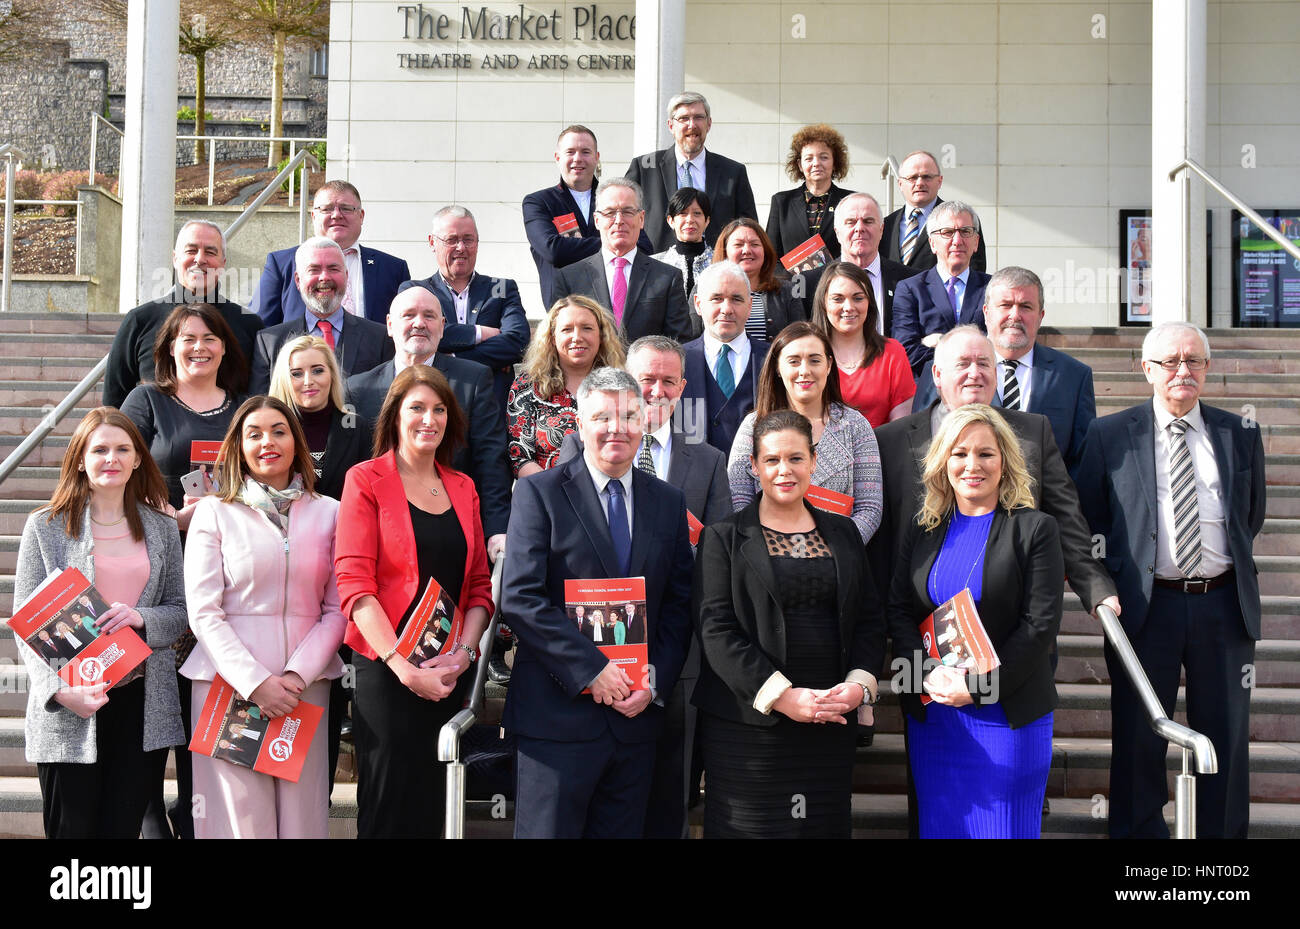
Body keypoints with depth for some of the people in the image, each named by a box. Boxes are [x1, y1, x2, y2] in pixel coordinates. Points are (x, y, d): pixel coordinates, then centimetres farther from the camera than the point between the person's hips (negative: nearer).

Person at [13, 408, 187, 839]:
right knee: (72, 830, 1)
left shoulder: (162, 528, 10)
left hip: (143, 703, 2)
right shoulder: (46, 527, 2)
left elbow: (180, 611, 10)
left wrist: (143, 619, -13)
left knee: (125, 827, 5)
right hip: (67, 708, -2)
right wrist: (60, 690, -16)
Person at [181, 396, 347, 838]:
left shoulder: (327, 513, 11)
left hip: (306, 685, 2)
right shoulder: (214, 512, 5)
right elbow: (203, 612, -1)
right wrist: (255, 682, -12)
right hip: (229, 683, -2)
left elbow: (337, 610, 7)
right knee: (241, 819, -5)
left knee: (302, 818, 0)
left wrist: (298, 675, -8)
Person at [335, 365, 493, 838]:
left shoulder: (463, 488, 13)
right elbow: (354, 584, -10)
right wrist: (404, 667, -17)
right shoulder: (366, 480, -2)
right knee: (390, 809, 0)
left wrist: (463, 653, -6)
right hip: (386, 671, -4)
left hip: (450, 676, 5)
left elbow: (479, 585, 11)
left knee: (435, 808, 10)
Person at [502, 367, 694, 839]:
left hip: (637, 714, 4)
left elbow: (679, 606, 11)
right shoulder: (539, 492, -2)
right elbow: (520, 597, -12)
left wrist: (655, 680, -4)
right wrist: (592, 669, -16)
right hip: (559, 714, -4)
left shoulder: (669, 501, 11)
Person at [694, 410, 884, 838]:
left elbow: (871, 618, 13)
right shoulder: (724, 537, 1)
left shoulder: (842, 533, 13)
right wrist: (780, 695, -16)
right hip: (748, 724, -3)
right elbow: (715, 629, -8)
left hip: (831, 723, 4)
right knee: (754, 826, -2)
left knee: (825, 826, 6)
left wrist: (860, 683, -6)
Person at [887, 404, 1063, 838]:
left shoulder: (1035, 529, -3)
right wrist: (929, 674, -12)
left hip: (1009, 714, -3)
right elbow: (898, 610, 5)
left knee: (1004, 829, 2)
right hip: (930, 712, 4)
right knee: (939, 826, 10)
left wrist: (977, 685, -15)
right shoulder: (921, 529, 9)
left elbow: (1041, 624, -9)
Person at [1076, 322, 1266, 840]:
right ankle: (1138, 833, 19)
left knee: (1227, 737, 10)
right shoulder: (1109, 435, 1)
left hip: (1224, 605, 2)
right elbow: (1088, 520, 4)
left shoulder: (1240, 434, 7)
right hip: (1146, 604, -2)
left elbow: (1251, 517, 18)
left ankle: (1224, 834, 23)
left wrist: (1230, 567, 11)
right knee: (1139, 736, 5)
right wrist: (1111, 584, -2)